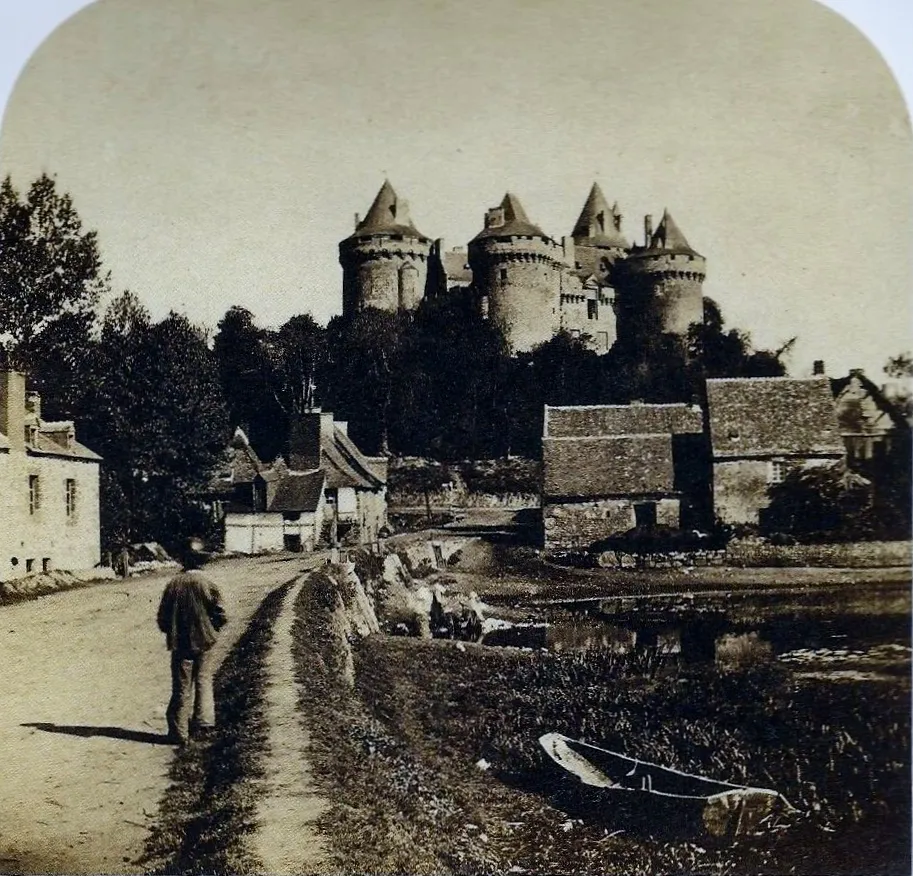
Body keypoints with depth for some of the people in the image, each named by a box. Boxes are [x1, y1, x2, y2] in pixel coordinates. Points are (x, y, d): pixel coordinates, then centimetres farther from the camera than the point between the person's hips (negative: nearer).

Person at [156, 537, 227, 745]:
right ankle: (203, 724, 10)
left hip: (180, 644, 1)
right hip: (204, 642, 0)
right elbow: (220, 616, -8)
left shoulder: (173, 584, -7)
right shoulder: (207, 584, -9)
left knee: (182, 687, 8)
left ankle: (179, 732, 12)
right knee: (203, 682, 14)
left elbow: (162, 619, -3)